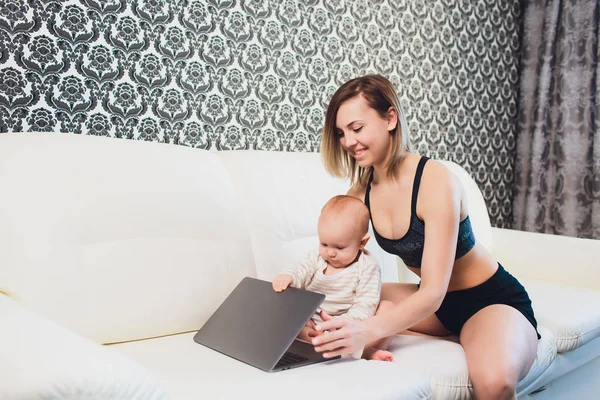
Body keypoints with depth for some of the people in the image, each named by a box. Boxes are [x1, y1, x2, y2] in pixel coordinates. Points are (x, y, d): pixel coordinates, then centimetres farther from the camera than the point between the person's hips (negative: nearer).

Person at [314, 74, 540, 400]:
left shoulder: (435, 181, -26)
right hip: (434, 302, 6)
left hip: (492, 300, -6)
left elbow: (433, 292, -30)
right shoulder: (360, 193, -5)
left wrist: (368, 330, -46)